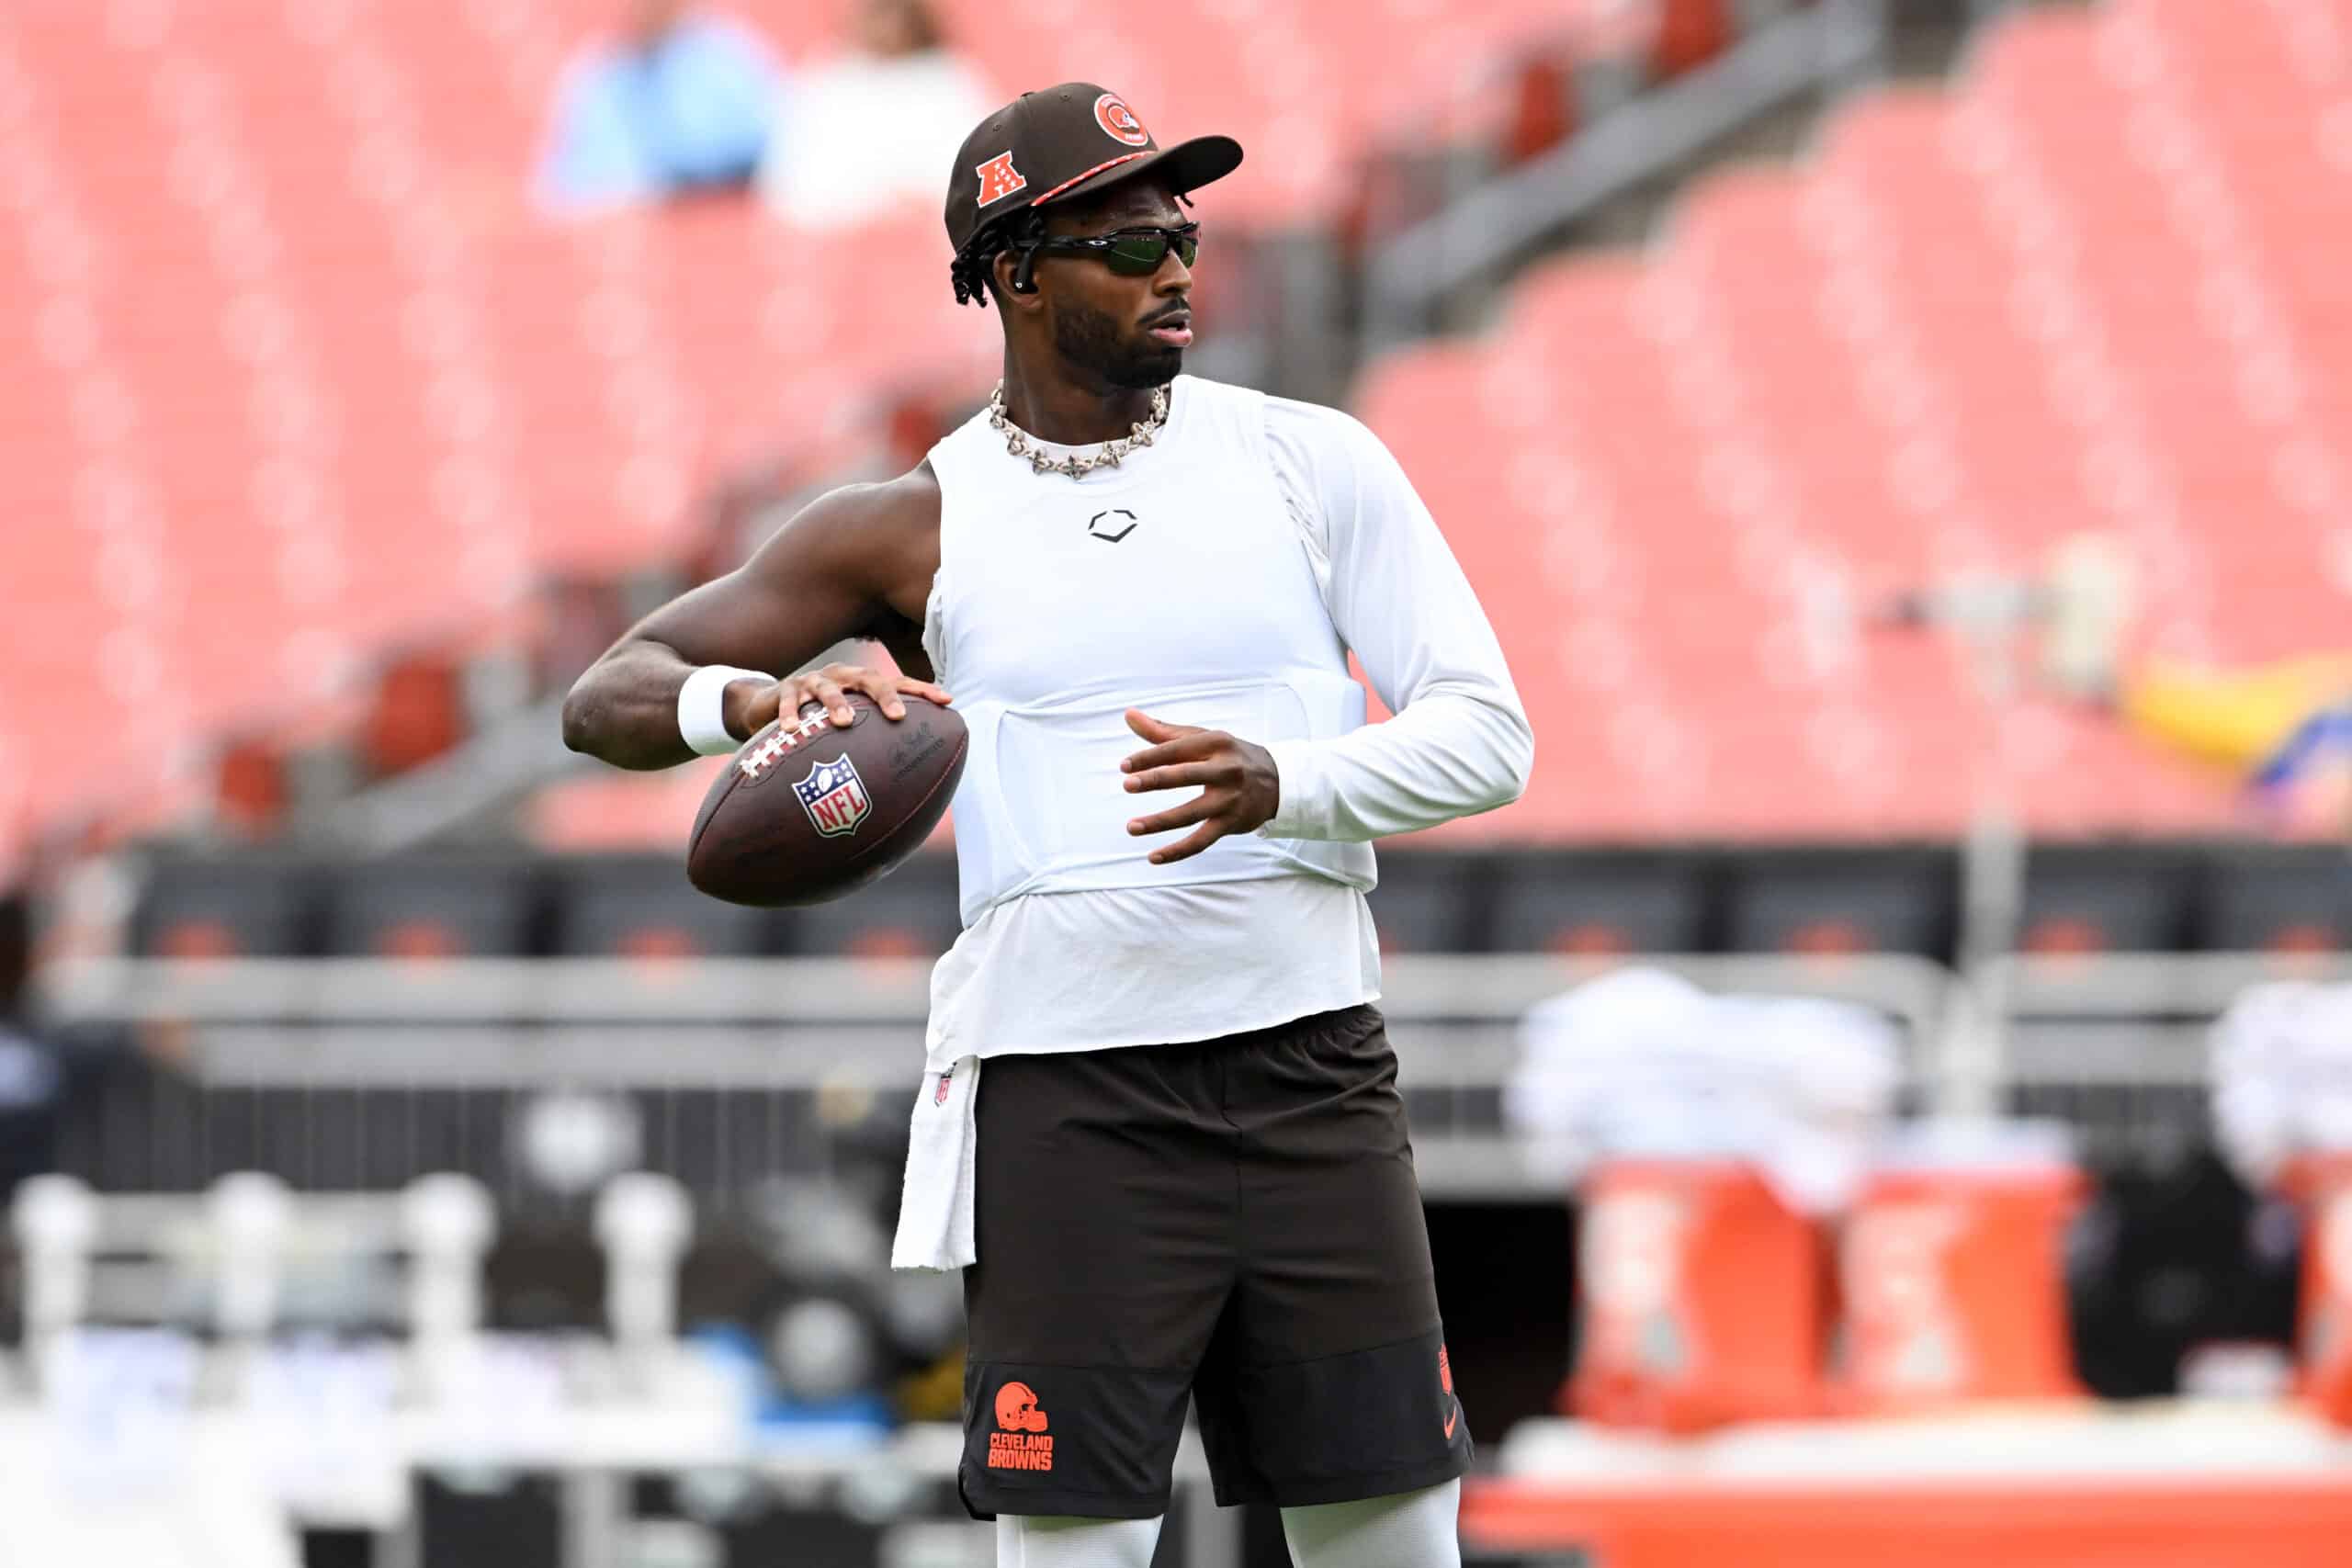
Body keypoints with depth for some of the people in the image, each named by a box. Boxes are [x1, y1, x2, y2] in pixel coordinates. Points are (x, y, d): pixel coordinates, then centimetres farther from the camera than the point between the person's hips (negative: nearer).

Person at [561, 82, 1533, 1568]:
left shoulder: (1310, 462, 6)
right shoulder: (920, 528, 5)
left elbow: (1489, 732, 0)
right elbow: (612, 695, 3)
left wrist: (1282, 782, -20)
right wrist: (756, 699, -21)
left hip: (1314, 1070, 2)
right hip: (1065, 1096, -2)